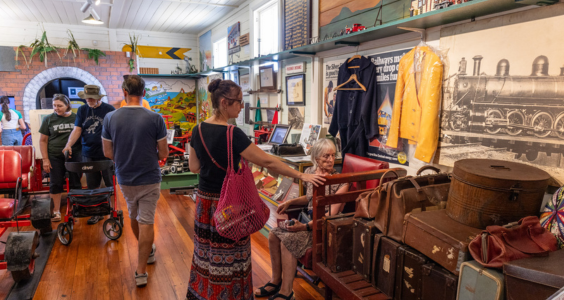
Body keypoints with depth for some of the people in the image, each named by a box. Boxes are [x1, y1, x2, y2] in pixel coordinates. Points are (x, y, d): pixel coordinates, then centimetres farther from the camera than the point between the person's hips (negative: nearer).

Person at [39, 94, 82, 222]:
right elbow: (43, 140, 5)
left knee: (75, 183, 4)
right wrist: (45, 159, -1)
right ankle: (56, 211, 16)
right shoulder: (49, 119, 3)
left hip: (74, 155, 0)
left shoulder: (76, 118, 2)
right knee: (55, 184, 5)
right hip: (55, 157, 1)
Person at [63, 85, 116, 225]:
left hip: (105, 154, -4)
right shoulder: (82, 110, 6)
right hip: (88, 154, 4)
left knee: (110, 184, 5)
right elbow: (77, 130, 2)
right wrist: (69, 145, -13)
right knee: (92, 185, 11)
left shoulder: (109, 109, -5)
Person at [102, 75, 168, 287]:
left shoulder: (110, 118, -8)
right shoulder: (155, 119, -15)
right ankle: (141, 271, 11)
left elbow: (108, 153, -1)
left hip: (124, 179, 4)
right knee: (146, 223, 6)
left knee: (134, 218, 25)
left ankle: (148, 251, 47)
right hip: (149, 179, -3)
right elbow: (163, 153, -10)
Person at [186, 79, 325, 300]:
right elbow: (268, 162, -21)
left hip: (204, 200, 7)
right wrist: (301, 176, -15)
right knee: (227, 259, 9)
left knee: (207, 254, 20)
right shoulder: (233, 134, -22)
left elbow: (194, 167, 9)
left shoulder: (198, 130, 0)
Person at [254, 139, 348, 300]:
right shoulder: (310, 172, 3)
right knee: (274, 235, -10)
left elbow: (331, 216, -20)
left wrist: (305, 227, -29)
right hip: (309, 219, 7)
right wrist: (289, 202, 5)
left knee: (289, 240, -24)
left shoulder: (340, 182, -16)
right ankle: (276, 281, 7)